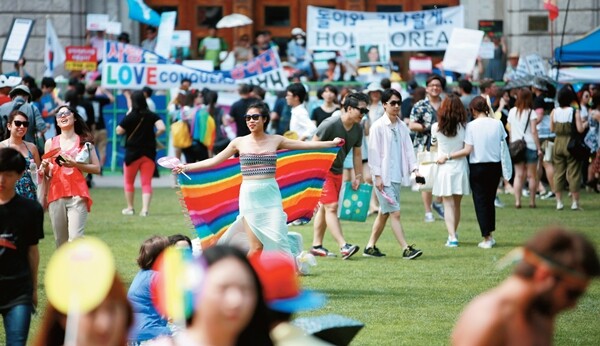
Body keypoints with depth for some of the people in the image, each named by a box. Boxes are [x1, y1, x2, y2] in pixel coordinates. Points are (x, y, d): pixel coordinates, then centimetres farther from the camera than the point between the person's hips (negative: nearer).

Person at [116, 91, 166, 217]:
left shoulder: (130, 117, -11)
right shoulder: (151, 116, -2)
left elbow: (119, 131, -6)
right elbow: (161, 128, -13)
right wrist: (154, 136, 5)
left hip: (133, 153, -2)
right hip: (149, 153, 2)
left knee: (129, 181, 15)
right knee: (146, 183, 4)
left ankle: (130, 208, 19)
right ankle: (145, 209, -8)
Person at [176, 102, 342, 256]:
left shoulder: (275, 140, 6)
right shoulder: (240, 142, 4)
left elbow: (305, 145, 9)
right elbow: (214, 161, 7)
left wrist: (332, 143, 8)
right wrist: (186, 167, 3)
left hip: (271, 194, 1)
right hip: (249, 195, -1)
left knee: (277, 239, -9)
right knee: (256, 247, -6)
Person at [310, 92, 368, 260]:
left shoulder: (358, 129, 1)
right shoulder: (330, 124, -20)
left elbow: (357, 154, 12)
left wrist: (358, 176, 10)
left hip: (337, 172, 8)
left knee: (324, 208, 14)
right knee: (331, 207, -14)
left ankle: (316, 246, 21)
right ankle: (343, 246, -22)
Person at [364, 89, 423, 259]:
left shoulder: (402, 126, 9)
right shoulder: (378, 126, -8)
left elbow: (408, 148, 9)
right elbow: (373, 152, -9)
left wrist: (414, 168, -5)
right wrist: (377, 176, -12)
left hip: (397, 176, 7)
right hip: (383, 177, -7)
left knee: (384, 213, 12)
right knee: (395, 213, -9)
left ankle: (370, 247, 22)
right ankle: (406, 249, -12)